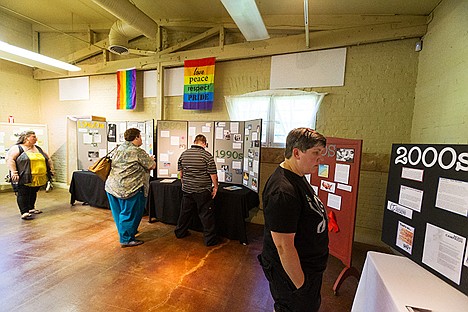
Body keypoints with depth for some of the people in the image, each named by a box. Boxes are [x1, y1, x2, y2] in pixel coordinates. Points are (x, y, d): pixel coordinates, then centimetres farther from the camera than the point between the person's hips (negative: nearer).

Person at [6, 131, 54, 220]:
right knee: (23, 194, -2)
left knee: (33, 193, 15)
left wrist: (51, 169, 13)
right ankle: (24, 212, 1)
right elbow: (10, 159, -13)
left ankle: (31, 208, 29)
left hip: (38, 178, 6)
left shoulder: (38, 149, 15)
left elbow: (48, 159, 20)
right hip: (24, 178, -6)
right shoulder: (17, 148, -3)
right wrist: (13, 172, -21)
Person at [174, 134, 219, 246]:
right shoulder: (207, 155, -14)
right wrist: (215, 187, -1)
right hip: (203, 191, -5)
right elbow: (213, 174, -14)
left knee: (185, 211, 22)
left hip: (187, 190, 6)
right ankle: (210, 239, 14)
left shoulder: (183, 154, 3)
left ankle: (180, 232, 39)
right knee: (206, 215, 5)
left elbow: (181, 172, 11)